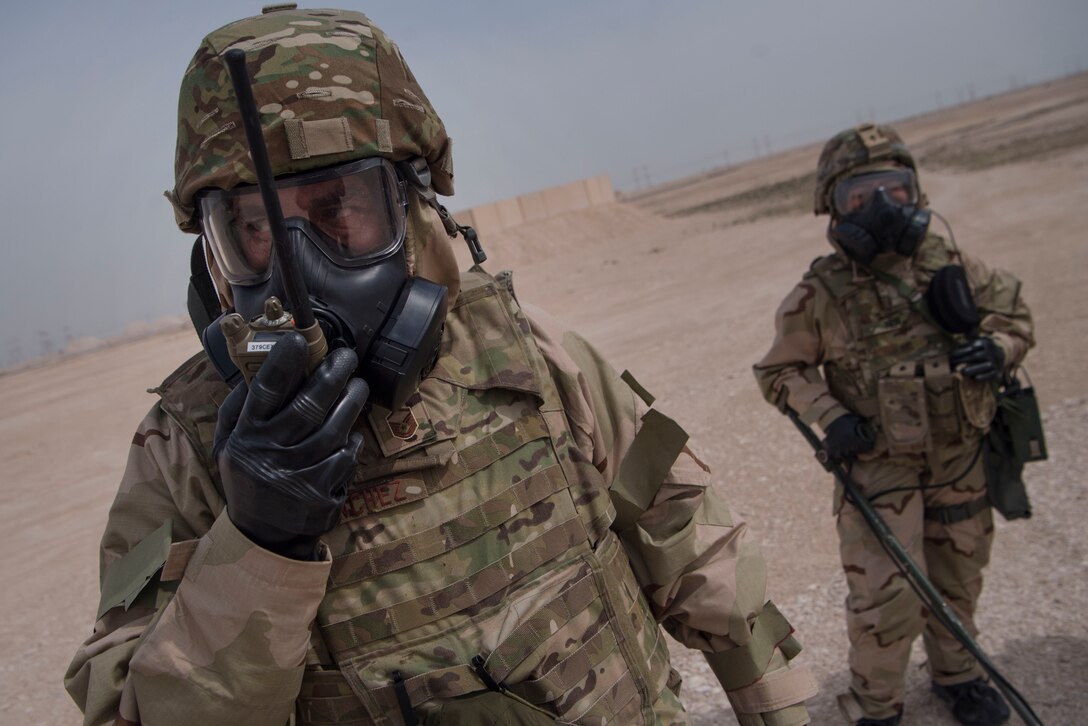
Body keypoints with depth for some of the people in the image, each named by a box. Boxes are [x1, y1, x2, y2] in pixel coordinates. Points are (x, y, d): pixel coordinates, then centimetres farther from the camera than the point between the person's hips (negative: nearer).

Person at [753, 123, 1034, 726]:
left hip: (960, 457, 4)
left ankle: (956, 675, 47)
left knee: (957, 577, 20)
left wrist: (998, 347, -14)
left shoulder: (948, 264, -5)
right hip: (878, 465, -4)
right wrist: (827, 414, -20)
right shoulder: (821, 294, -14)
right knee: (887, 597, -5)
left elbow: (1012, 311, 8)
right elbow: (778, 372, -5)